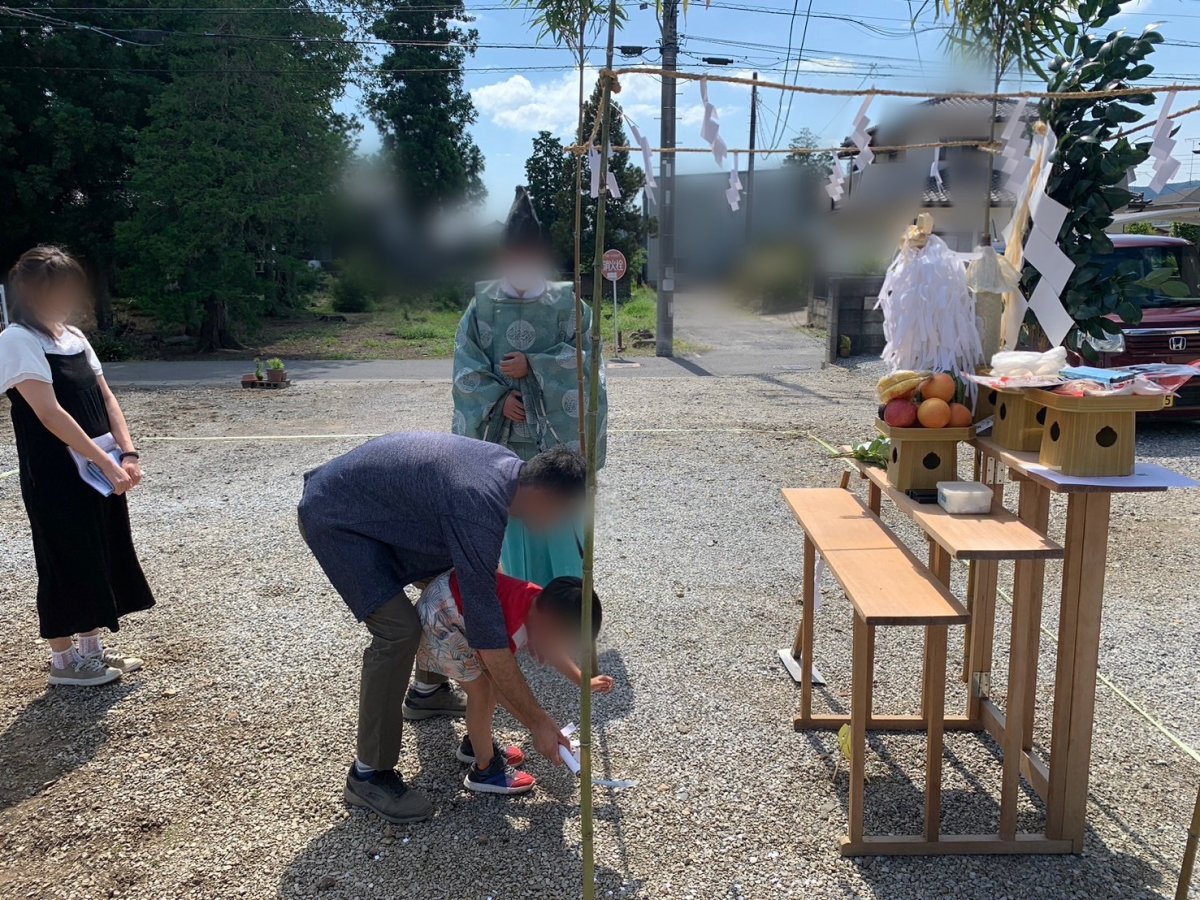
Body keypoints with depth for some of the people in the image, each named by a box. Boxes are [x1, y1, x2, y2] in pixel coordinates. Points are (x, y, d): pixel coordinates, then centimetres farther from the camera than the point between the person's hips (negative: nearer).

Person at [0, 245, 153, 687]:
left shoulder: (74, 337, 12)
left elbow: (105, 399, 7)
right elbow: (50, 413, -20)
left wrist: (127, 453, -7)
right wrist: (107, 462, -22)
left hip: (100, 472, 8)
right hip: (56, 477, -8)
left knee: (101, 555, 14)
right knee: (64, 562, 2)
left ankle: (91, 647, 28)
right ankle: (63, 659, 17)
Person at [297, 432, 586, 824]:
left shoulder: (514, 468, -8)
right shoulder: (478, 508, -35)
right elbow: (488, 640, -31)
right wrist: (538, 722, -24)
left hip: (375, 501, 10)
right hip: (334, 518, -10)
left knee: (454, 584, 15)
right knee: (399, 630, -20)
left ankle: (427, 691, 37)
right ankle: (369, 775, -5)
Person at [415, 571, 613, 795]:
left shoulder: (543, 603, -10)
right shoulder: (511, 630, -33)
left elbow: (553, 648, 12)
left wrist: (583, 681, 8)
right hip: (438, 615, -9)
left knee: (490, 681, 15)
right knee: (481, 690, -5)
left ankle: (475, 744, 36)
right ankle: (485, 770, 11)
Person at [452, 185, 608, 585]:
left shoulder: (566, 304, 1)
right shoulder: (483, 305, 4)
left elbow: (587, 354, -7)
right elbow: (466, 363, 1)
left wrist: (533, 366, -16)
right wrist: (498, 397, -14)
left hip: (557, 433, -1)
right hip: (504, 434, 2)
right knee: (513, 518, 8)